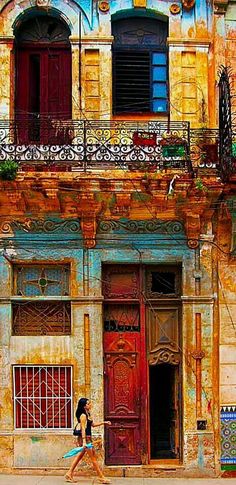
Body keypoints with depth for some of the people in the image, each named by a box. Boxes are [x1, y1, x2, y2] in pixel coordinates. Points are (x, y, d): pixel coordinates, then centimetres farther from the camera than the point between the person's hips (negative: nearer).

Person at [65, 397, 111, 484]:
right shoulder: (83, 416, -15)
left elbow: (92, 424, 24)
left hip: (88, 438, 9)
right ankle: (101, 477, 4)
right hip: (85, 438, -9)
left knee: (79, 456, 12)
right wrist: (84, 441, -27)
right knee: (93, 458, -2)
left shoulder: (88, 414, 12)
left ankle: (69, 474, 16)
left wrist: (104, 422, 22)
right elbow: (83, 429, -21)